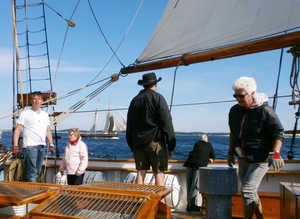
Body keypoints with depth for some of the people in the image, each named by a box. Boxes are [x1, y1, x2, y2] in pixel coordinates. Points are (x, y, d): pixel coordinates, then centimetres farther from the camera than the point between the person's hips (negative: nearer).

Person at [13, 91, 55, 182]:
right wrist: (15, 146, -12)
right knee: (32, 172, -8)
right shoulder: (25, 113, -2)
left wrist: (51, 145, 14)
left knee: (37, 172, 12)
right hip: (30, 146, -6)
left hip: (42, 146, 6)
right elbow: (17, 130, -4)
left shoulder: (45, 115, 15)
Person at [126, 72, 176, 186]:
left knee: (140, 172, 8)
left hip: (138, 142, 5)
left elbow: (129, 126, 14)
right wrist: (171, 145, -5)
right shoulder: (157, 98, -5)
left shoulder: (135, 100, 11)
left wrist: (132, 147, 19)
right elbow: (167, 122, -10)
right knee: (159, 173, -2)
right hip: (155, 141, -5)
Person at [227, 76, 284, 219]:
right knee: (250, 191, 15)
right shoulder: (234, 111, 1)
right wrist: (230, 153, 13)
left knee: (247, 190, -14)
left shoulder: (265, 111, -18)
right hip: (243, 158, 7)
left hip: (260, 158, -7)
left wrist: (275, 153, -29)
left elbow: (278, 134, -14)